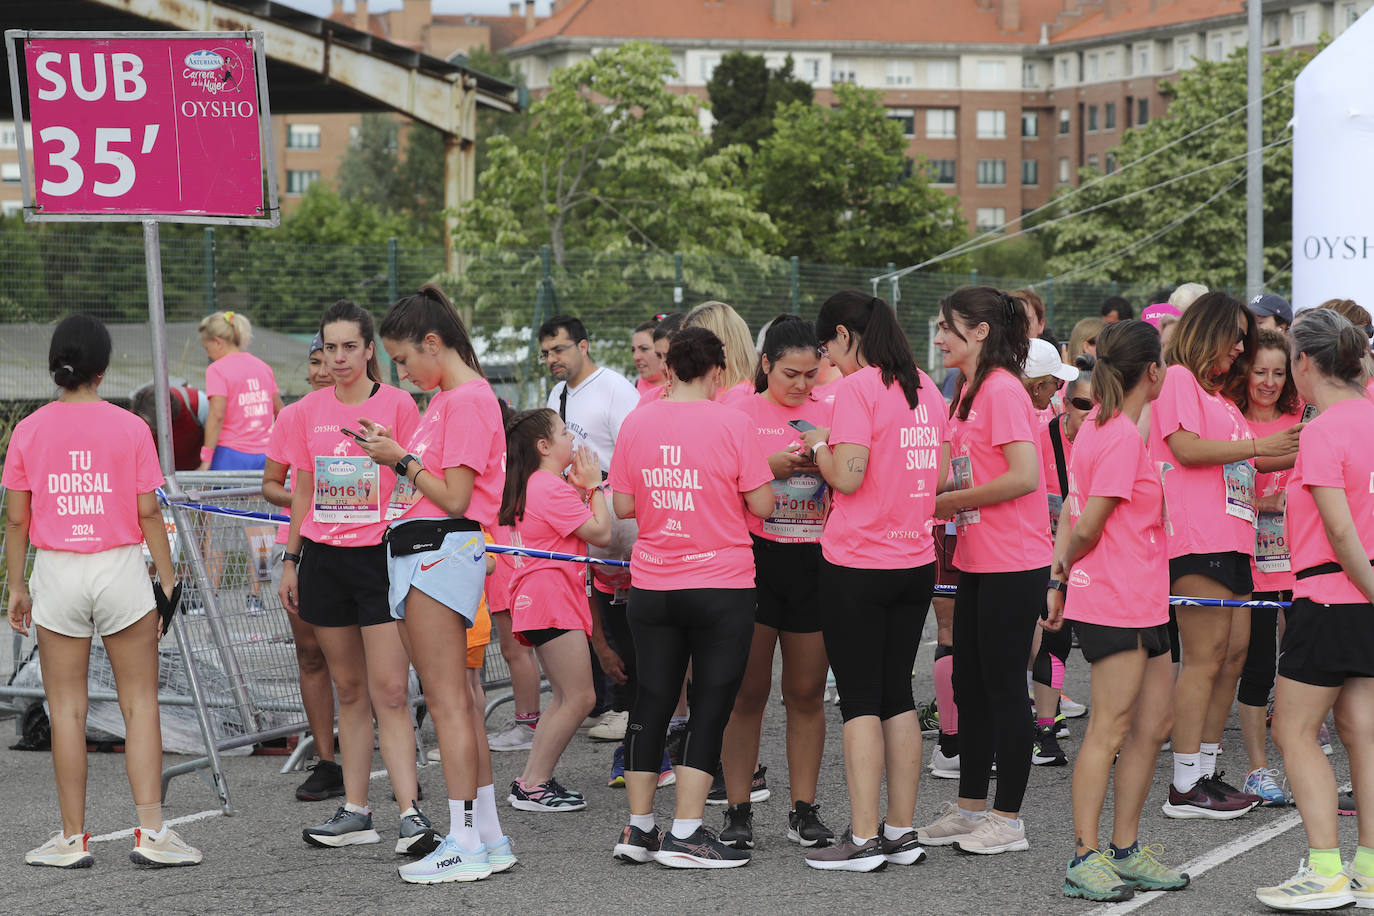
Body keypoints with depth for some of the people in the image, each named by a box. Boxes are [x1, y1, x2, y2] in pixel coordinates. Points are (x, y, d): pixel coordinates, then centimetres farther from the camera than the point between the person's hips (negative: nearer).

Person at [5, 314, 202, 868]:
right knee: (140, 703, 6)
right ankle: (151, 833, 2)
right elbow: (148, 513, -5)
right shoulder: (130, 428, -5)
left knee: (66, 709, 7)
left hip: (56, 573, 1)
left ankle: (73, 839, 9)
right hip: (120, 571, -1)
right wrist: (167, 578, 4)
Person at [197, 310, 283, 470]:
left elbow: (217, 415, -15)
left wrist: (206, 459, -14)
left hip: (231, 456, -6)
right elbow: (279, 410, 20)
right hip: (264, 455, 6)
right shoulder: (263, 367, 13)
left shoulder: (217, 370, -7)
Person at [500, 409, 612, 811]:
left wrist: (578, 487, 13)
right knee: (580, 698, -10)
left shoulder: (534, 486, 17)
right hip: (550, 599, -11)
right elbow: (600, 533, -14)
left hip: (537, 599, 11)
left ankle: (530, 782, 14)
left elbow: (569, 520, 22)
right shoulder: (551, 488, -15)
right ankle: (534, 787, -8)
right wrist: (594, 485, -3)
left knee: (566, 698, 15)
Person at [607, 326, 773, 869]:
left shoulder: (636, 423, 1)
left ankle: (639, 829, 17)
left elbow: (622, 506, 4)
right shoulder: (731, 423, -10)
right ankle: (685, 834, -1)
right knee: (710, 707, 2)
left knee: (652, 703, 13)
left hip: (652, 587, 4)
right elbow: (761, 505, -8)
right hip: (722, 587, -4)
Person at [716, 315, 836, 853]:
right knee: (748, 691, 0)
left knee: (807, 692, 5)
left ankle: (804, 810, 13)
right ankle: (738, 810, 7)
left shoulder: (829, 414, 8)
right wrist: (772, 467, -18)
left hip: (814, 561, 2)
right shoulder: (741, 412, 1)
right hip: (755, 557, -2)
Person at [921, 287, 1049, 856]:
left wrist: (946, 502, -15)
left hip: (1013, 564, -10)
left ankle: (1007, 819, 5)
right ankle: (970, 808, 23)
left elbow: (1024, 476, -23)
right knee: (970, 685, 14)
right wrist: (943, 501, 3)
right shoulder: (970, 391, 15)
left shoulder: (1003, 389, -15)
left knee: (1004, 686, -3)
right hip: (978, 562, 10)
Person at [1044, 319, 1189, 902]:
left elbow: (1073, 516, 13)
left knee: (1153, 722, 12)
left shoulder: (1098, 427, 13)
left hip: (1140, 603, 10)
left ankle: (1125, 851, 18)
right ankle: (1086, 859, -2)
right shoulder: (1122, 438, -17)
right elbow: (1086, 528, -17)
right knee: (1109, 729, -6)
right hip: (1116, 604, -10)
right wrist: (1066, 573, 1)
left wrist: (1059, 577, 8)